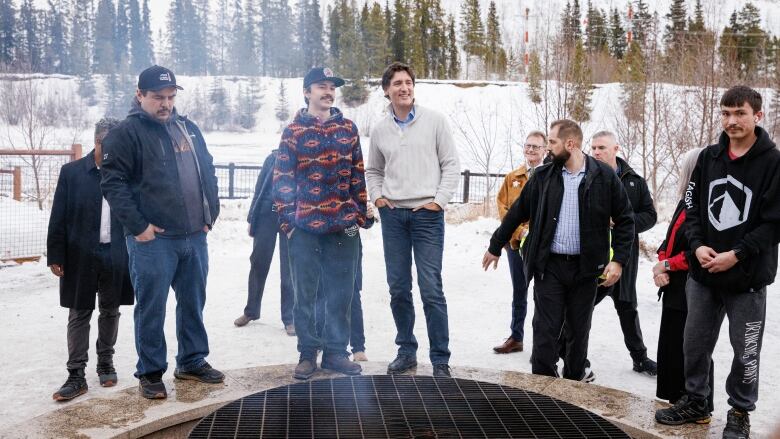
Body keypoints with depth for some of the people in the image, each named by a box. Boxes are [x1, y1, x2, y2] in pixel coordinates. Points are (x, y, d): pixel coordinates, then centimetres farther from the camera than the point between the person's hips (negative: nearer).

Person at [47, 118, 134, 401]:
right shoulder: (72, 172, -1)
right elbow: (58, 218, -1)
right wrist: (55, 255, -4)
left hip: (117, 256, 1)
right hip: (81, 257, -1)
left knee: (110, 312, 14)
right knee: (79, 315, 4)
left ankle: (106, 362, 30)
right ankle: (76, 375, 9)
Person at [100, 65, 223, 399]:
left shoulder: (188, 128, 14)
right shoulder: (127, 132, -6)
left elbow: (208, 172, 20)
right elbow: (112, 182, -12)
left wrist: (211, 213, 11)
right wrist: (137, 225, -16)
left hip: (195, 235, 6)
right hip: (153, 238, -6)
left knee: (193, 302, 15)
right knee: (151, 307, 2)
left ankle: (192, 362, 29)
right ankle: (150, 373, 15)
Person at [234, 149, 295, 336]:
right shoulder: (273, 158, 6)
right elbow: (260, 187, 9)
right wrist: (252, 218, 7)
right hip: (267, 215, 2)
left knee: (289, 270, 1)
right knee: (258, 264, 11)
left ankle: (290, 318, 11)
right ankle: (251, 311, 28)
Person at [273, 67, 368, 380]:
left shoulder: (348, 128, 8)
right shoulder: (293, 131, 1)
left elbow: (358, 175, 9)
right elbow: (282, 180, -1)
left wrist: (360, 216, 3)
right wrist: (287, 221, -6)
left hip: (344, 227, 2)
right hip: (305, 228, -2)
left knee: (341, 293, 8)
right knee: (305, 294, 6)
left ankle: (336, 351, 21)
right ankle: (307, 353, 19)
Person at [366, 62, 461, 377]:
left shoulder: (434, 120, 1)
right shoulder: (379, 129, 9)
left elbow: (451, 165, 1)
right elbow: (373, 170, 22)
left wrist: (439, 200, -8)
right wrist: (377, 196, 5)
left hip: (427, 213, -3)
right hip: (392, 213, 4)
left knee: (431, 289, -6)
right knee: (398, 288, 8)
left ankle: (440, 360, 3)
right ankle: (406, 351, 22)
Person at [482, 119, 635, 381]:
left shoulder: (604, 177, -3)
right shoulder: (543, 177, 2)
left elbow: (624, 219, 2)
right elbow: (517, 213, 11)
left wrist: (619, 259, -7)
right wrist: (495, 246, 17)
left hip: (585, 267, 0)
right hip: (549, 265, 1)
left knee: (579, 330, 12)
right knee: (545, 330, -1)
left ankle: (574, 383, 29)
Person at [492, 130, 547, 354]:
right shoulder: (512, 177, 11)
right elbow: (502, 205, 7)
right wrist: (519, 230, -6)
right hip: (516, 243, 4)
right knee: (519, 293, 15)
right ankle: (516, 338, 25)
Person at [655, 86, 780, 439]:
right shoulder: (709, 157, 5)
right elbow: (692, 206, 7)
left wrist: (736, 255, -17)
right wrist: (698, 246, -8)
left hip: (748, 277, -4)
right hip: (703, 274, 4)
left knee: (746, 351, 8)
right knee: (695, 343, 14)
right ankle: (695, 402, 32)